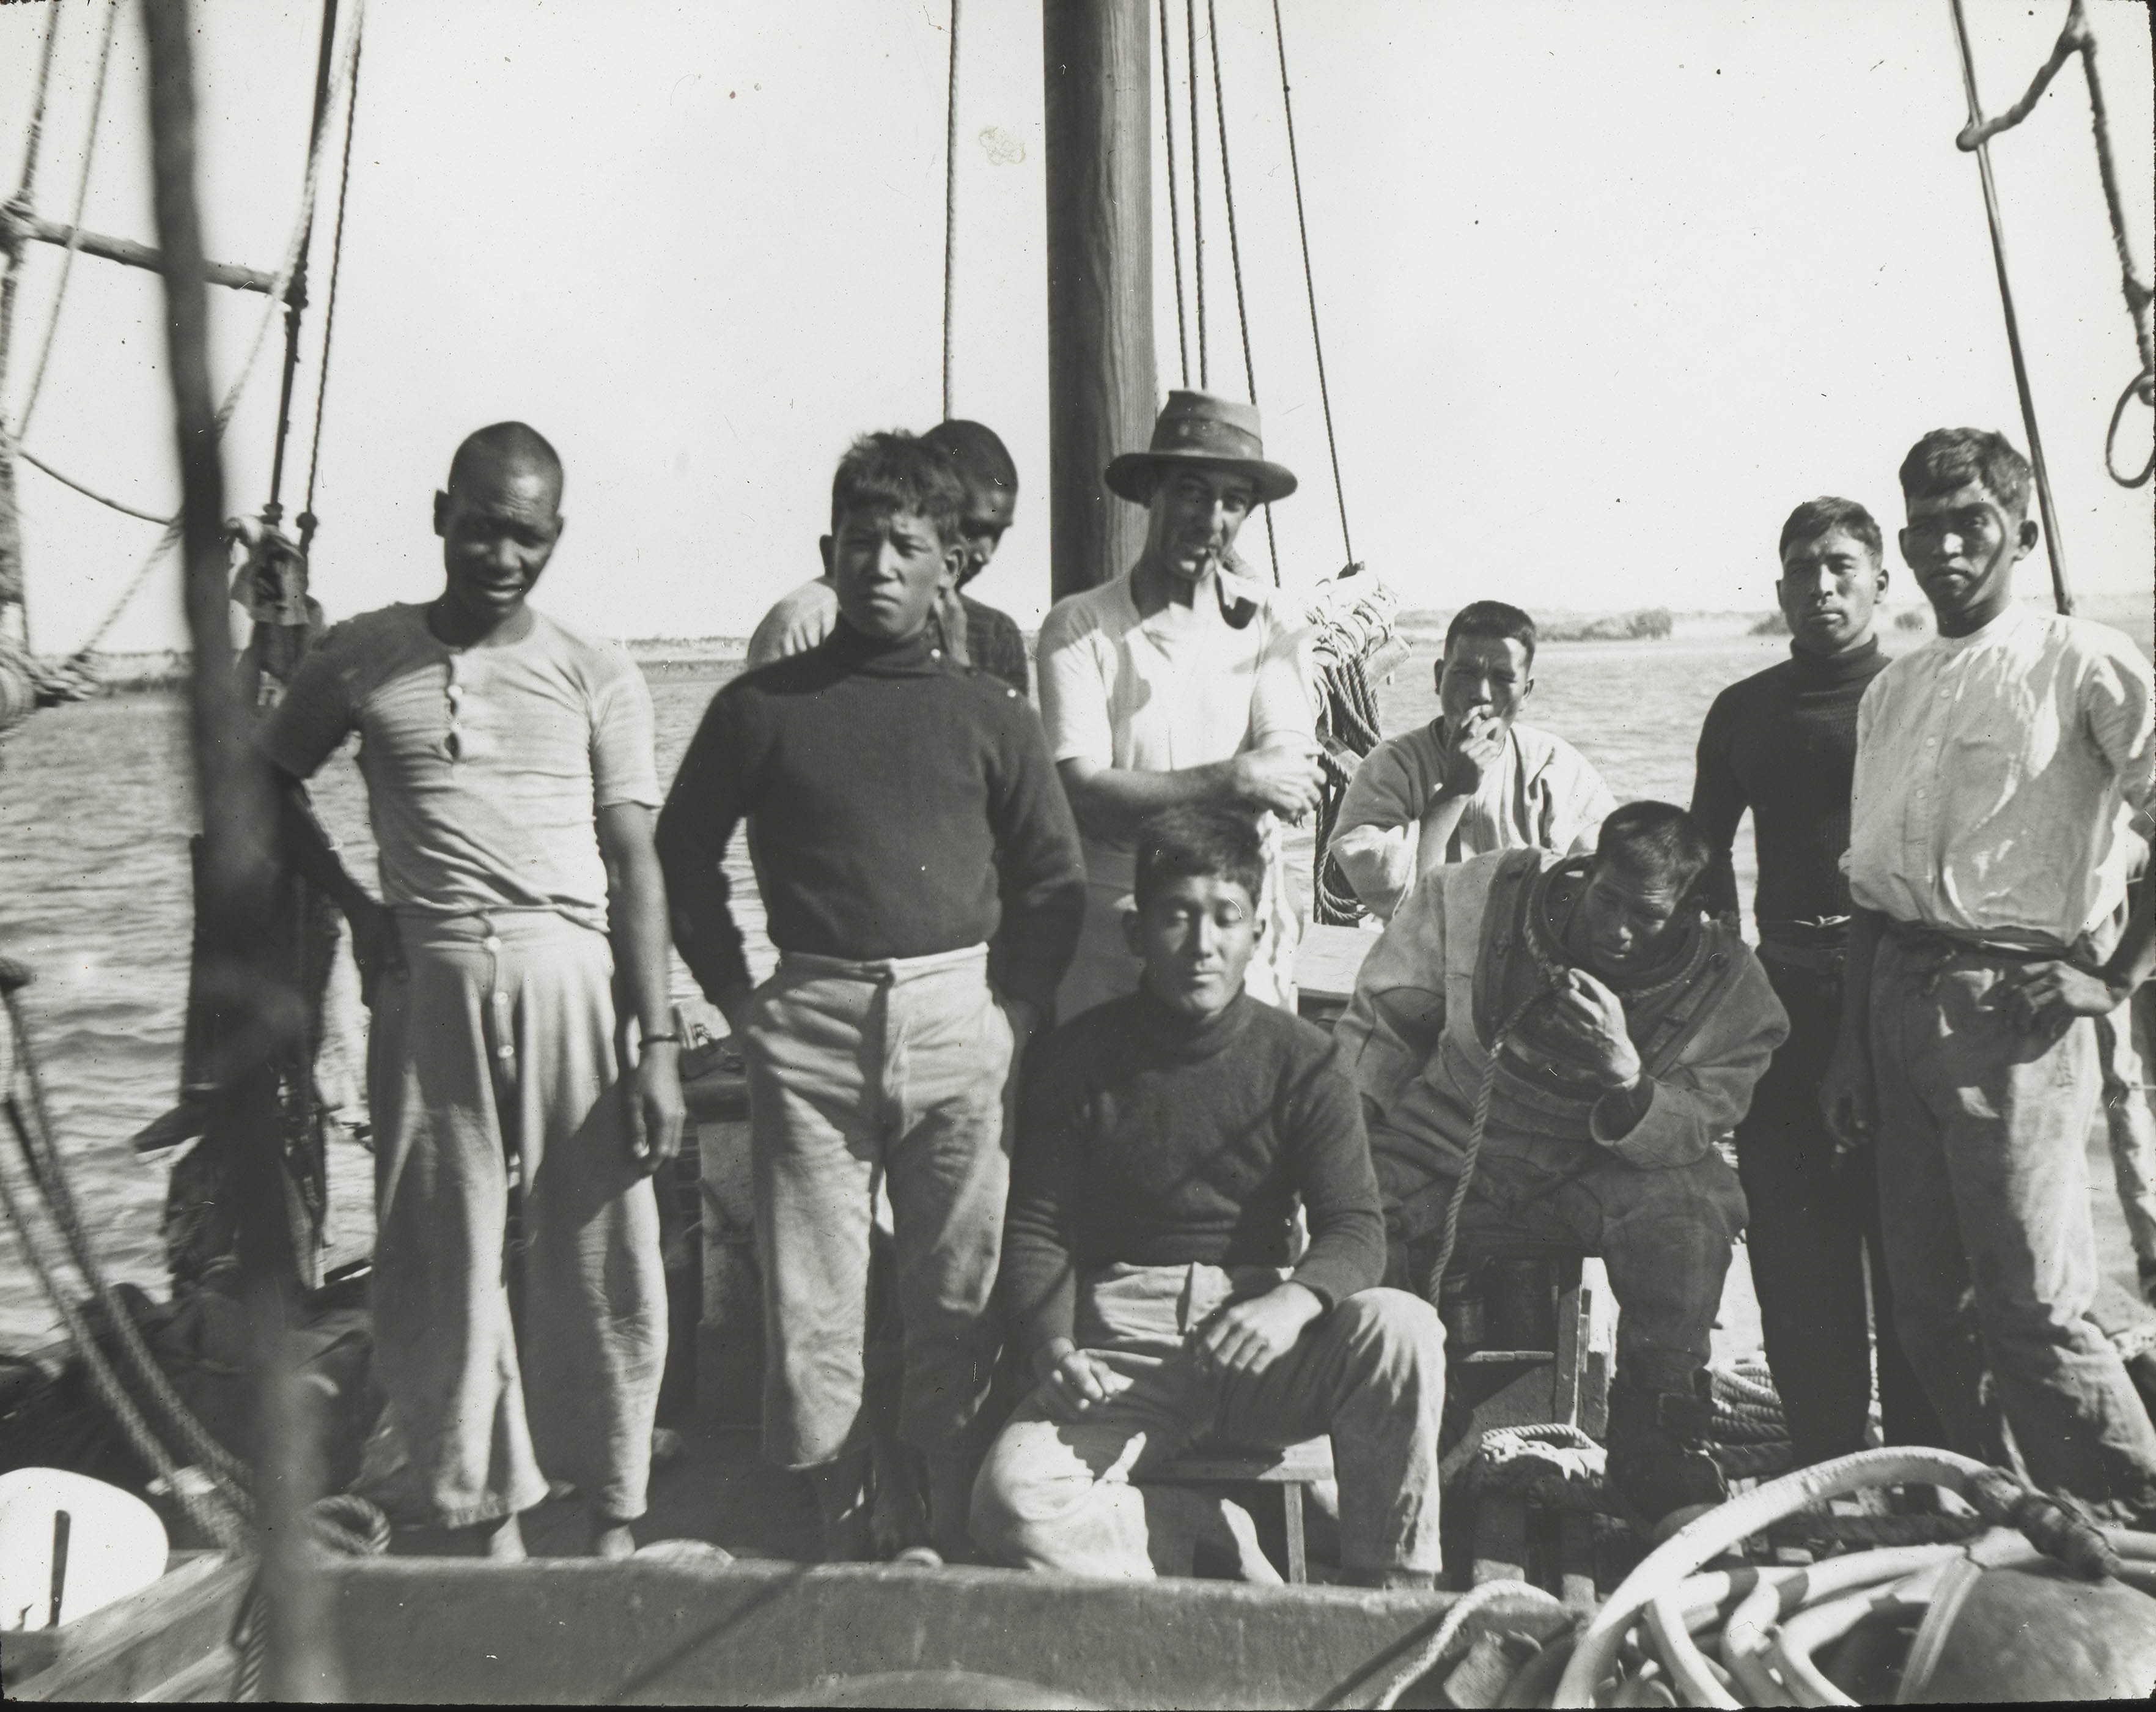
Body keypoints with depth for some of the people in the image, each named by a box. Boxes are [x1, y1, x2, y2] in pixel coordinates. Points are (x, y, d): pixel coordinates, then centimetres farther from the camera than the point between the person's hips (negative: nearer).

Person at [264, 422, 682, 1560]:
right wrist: (356, 907, 9)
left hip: (567, 974, -1)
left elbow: (635, 867, 1)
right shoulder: (363, 657, 7)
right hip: (428, 985, 1)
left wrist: (658, 1044, -5)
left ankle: (614, 1516, 14)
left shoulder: (596, 676, 4)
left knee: (598, 1254, 0)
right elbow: (270, 781, 22)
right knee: (445, 1254, 5)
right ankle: (488, 1514, 18)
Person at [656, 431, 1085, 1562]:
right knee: (811, 1304, 2)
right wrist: (738, 997, 8)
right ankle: (840, 1534, 14)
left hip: (957, 1021, 0)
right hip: (808, 1029, 0)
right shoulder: (760, 707, 6)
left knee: (959, 1298, 4)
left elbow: (1053, 884, 13)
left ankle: (956, 1542, 15)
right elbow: (681, 856, 14)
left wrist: (1014, 1012, 5)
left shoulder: (991, 716, 8)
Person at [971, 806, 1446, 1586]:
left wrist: (1294, 1300, -26)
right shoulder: (1076, 1060, 4)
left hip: (1258, 1341, 1)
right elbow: (1035, 1228, 3)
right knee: (1014, 1497, -29)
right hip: (1121, 1345, -1)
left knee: (1401, 1330, -30)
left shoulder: (1301, 1059, 4)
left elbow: (1356, 1230, -3)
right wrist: (1055, 1347, -17)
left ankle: (1393, 1600, -15)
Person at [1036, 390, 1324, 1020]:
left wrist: (1144, 795, -19)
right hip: (1109, 929, -1)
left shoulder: (1266, 624, 4)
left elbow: (1295, 786, -8)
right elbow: (1086, 797, -12)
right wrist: (1235, 781, -17)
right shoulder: (1078, 628, -3)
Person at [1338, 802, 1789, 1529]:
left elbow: (1691, 1134, -17)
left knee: (1693, 1204, -29)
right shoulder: (1473, 899, -12)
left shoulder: (1726, 984, -12)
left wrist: (1627, 1077, -38)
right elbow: (1381, 1027, 2)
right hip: (1440, 1151, 1)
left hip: (1589, 1172, 0)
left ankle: (1655, 1443, -10)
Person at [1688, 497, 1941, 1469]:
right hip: (1787, 988, 3)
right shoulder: (1744, 712, 13)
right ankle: (1825, 1455, 16)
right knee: (1792, 1226, 4)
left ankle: (1922, 1457, 12)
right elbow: (1708, 850, 20)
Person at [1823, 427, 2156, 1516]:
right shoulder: (1892, 692, 15)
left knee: (2032, 1305, -8)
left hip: (2014, 1007, -6)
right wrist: (1853, 1047, 13)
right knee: (1926, 1301, 10)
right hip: (1900, 1004, 6)